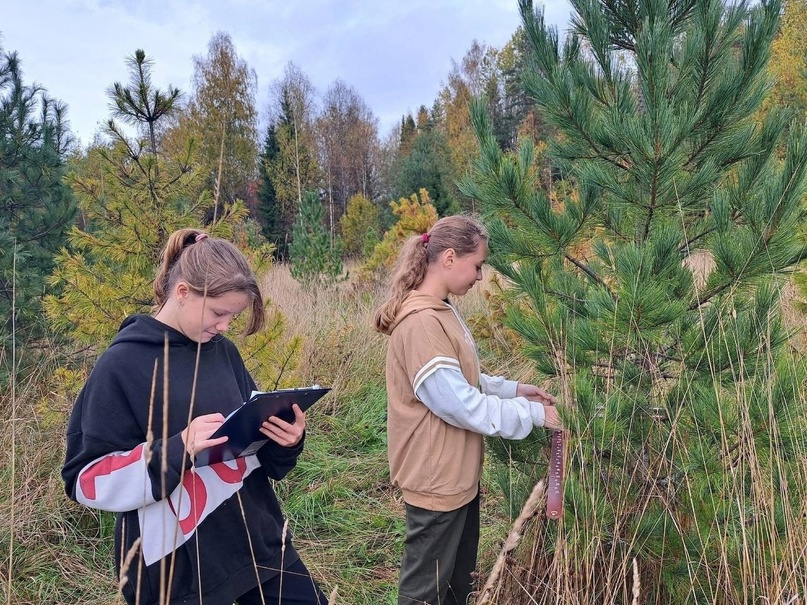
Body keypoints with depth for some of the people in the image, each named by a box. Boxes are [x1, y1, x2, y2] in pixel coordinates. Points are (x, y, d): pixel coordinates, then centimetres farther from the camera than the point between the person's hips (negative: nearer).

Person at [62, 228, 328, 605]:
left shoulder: (223, 351, 3)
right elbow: (87, 481, -11)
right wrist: (178, 448, -24)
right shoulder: (121, 366, -12)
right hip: (179, 564, -5)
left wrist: (286, 440, -9)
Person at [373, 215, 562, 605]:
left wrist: (513, 388, 4)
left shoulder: (440, 312, 6)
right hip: (437, 478, -10)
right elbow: (461, 404, -26)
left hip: (457, 474, 10)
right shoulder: (421, 323, -26)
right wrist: (533, 413, -17)